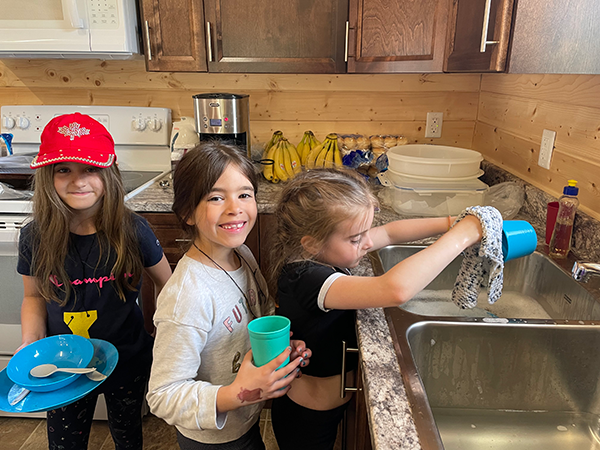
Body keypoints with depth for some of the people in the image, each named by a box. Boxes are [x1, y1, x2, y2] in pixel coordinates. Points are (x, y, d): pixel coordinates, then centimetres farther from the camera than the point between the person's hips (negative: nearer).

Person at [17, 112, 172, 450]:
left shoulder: (133, 231, -19)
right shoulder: (35, 237, -14)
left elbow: (169, 287, -6)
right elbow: (34, 296, 3)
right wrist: (30, 344, -11)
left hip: (128, 362, -1)